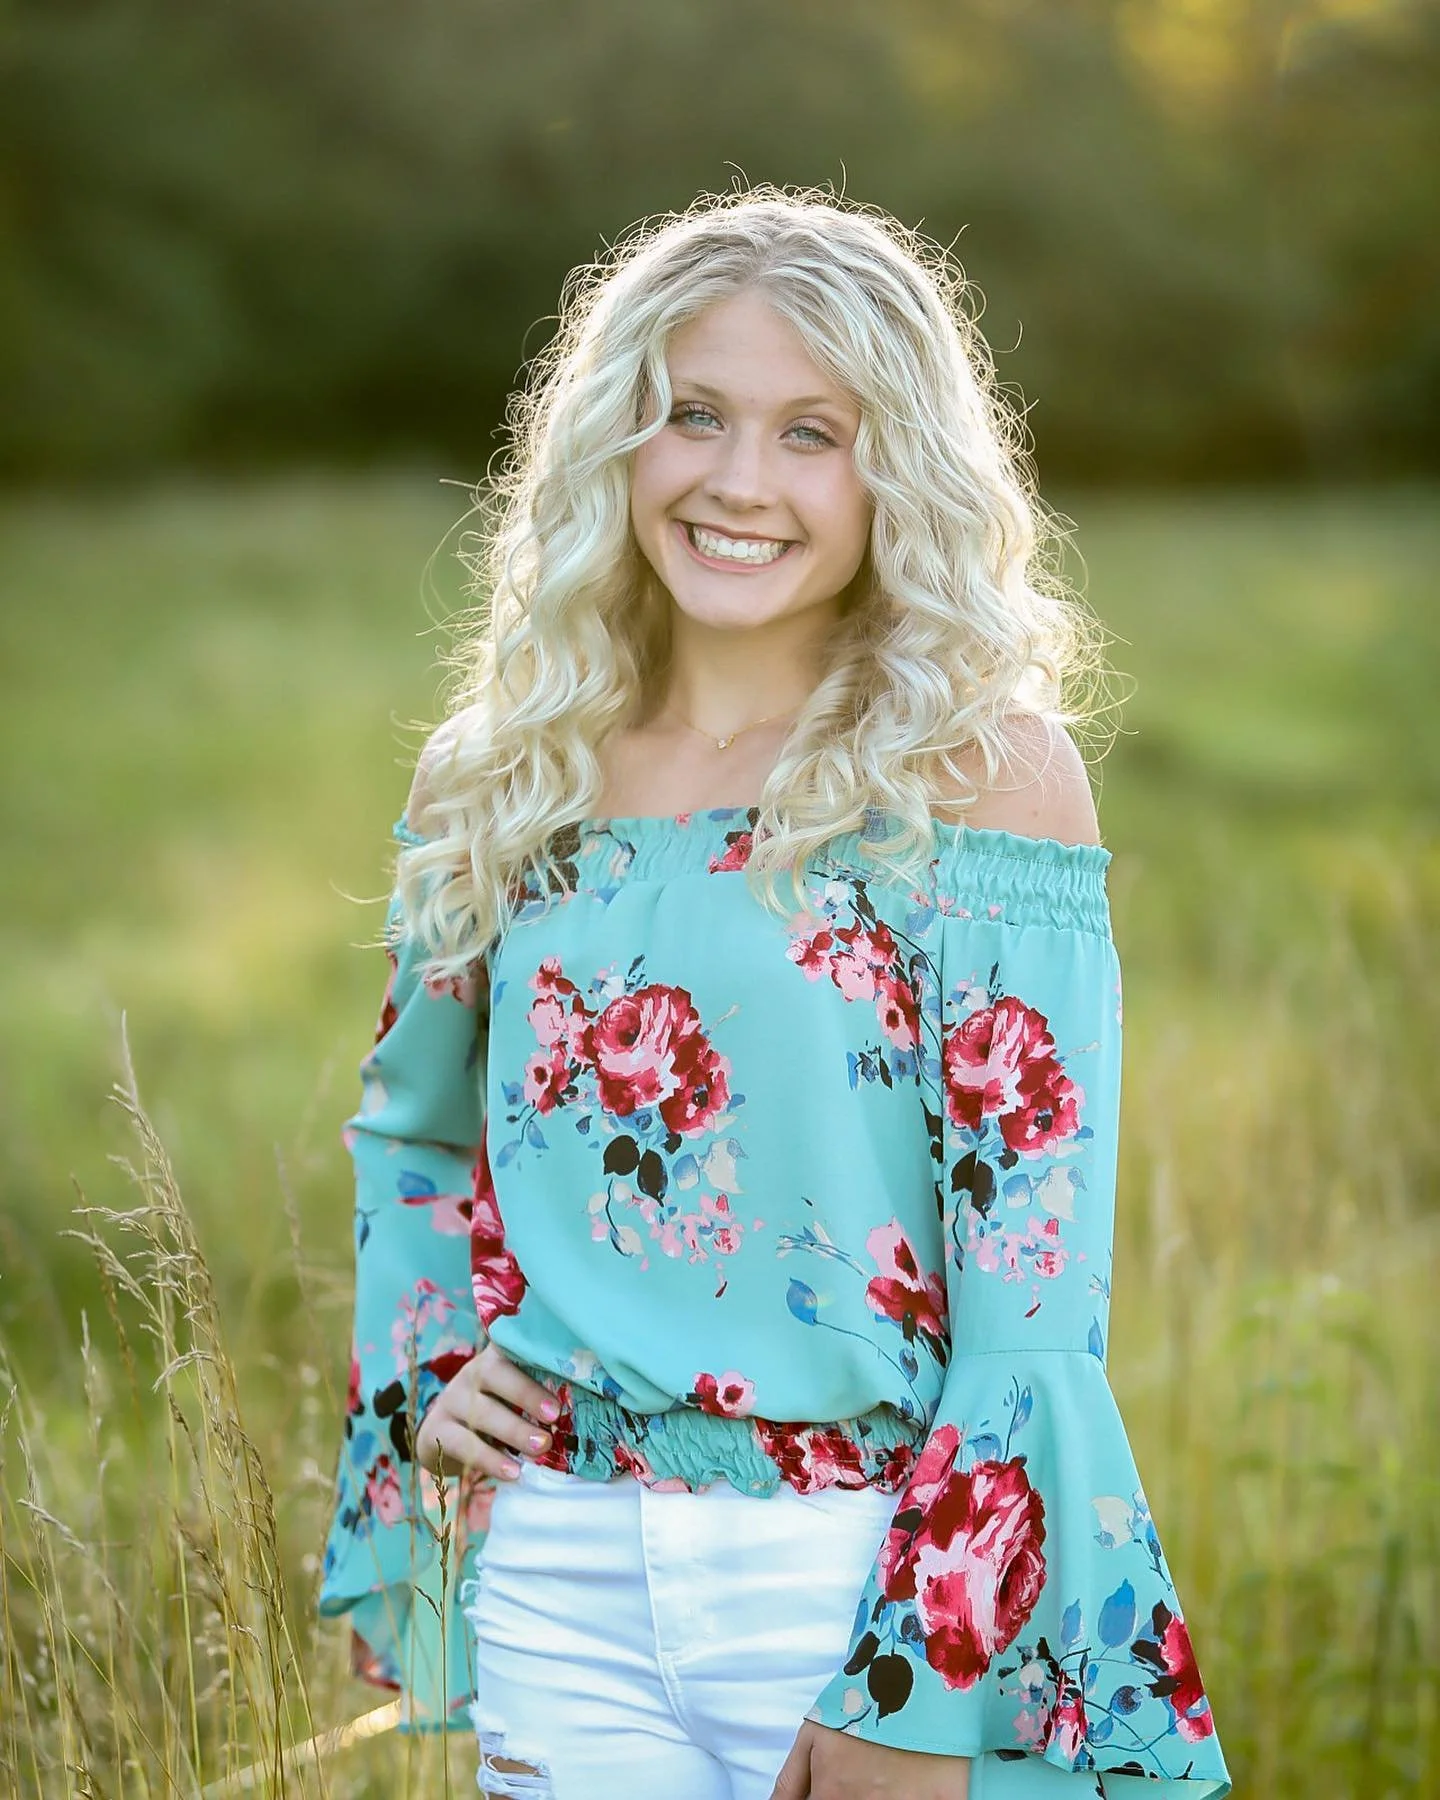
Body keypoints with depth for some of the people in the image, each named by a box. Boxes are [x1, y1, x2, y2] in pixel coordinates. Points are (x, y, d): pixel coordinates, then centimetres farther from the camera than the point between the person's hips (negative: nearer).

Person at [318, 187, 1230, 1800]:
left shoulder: (986, 769, -8)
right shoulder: (507, 779, 5)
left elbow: (1038, 1259, -12)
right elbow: (410, 1135, 21)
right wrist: (424, 1375, 4)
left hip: (878, 1579, -4)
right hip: (562, 1574, 4)